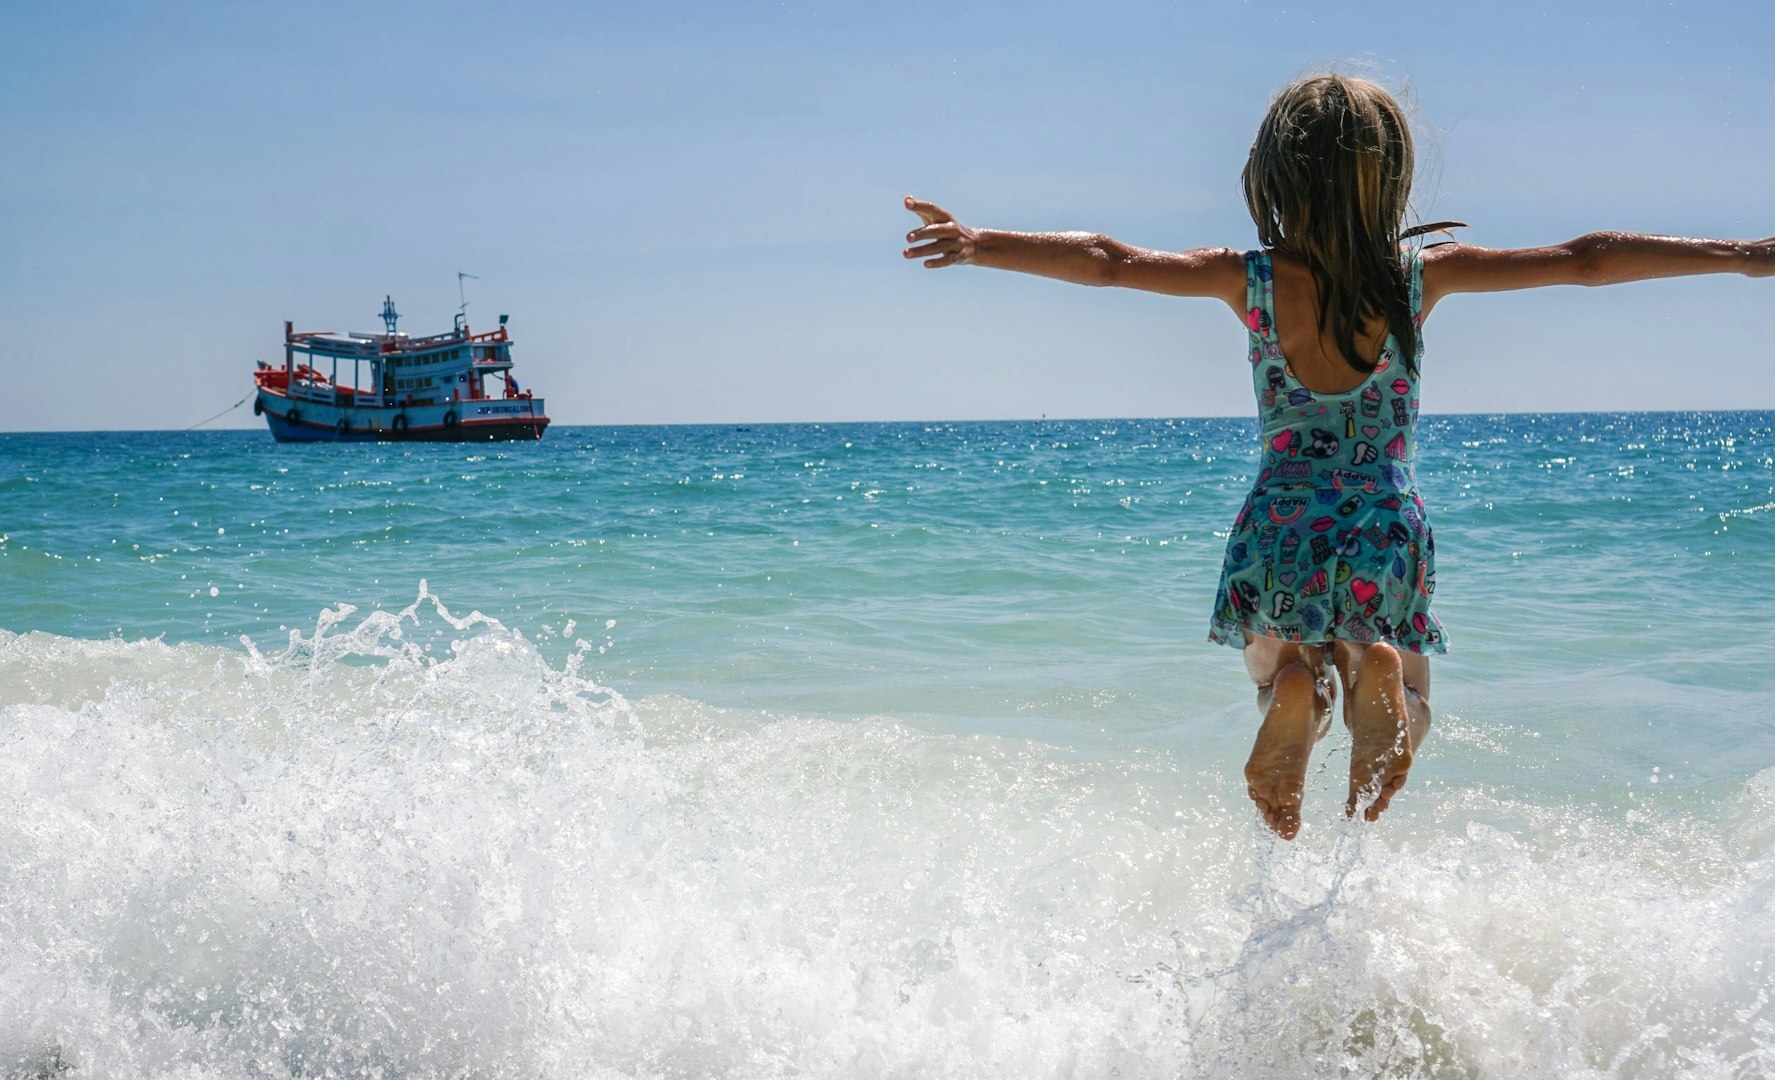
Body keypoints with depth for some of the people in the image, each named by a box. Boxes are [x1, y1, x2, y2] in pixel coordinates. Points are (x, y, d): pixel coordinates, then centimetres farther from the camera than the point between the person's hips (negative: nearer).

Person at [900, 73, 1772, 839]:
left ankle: (1296, 678, -19)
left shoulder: (1251, 280, -8)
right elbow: (1584, 262, -6)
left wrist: (980, 246, -12)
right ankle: (1373, 661, -21)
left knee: (1285, 684, 19)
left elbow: (1109, 261, -15)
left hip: (1278, 535, 0)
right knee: (1403, 707, 17)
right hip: (1387, 537, 0)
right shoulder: (1422, 275, -6)